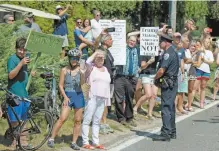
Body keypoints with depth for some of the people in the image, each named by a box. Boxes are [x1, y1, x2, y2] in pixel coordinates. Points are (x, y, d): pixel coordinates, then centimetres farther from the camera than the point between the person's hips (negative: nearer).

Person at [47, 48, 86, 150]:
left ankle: (74, 142, 13)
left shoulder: (80, 70, 2)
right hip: (68, 95, -2)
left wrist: (82, 74, -22)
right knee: (62, 118, -12)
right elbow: (61, 85, 0)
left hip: (79, 96, 2)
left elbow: (82, 84, -6)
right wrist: (65, 97, -9)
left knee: (77, 120, 4)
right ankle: (51, 139, -2)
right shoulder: (64, 70, -1)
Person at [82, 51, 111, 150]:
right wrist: (96, 53, -9)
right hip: (92, 97, -6)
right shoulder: (92, 67, 0)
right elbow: (87, 61, -24)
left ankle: (96, 142, 15)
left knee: (97, 121, 11)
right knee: (87, 120, -4)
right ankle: (85, 142, -1)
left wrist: (108, 99, 16)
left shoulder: (105, 69, 18)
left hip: (102, 99, 6)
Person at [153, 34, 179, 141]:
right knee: (170, 108, 16)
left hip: (168, 84, -10)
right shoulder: (173, 52, 16)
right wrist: (158, 77, 13)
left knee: (166, 108, -9)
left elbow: (162, 70, -22)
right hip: (173, 83, 10)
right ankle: (172, 132, 23)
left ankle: (166, 133, -10)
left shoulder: (168, 53, -16)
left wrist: (155, 78, -4)